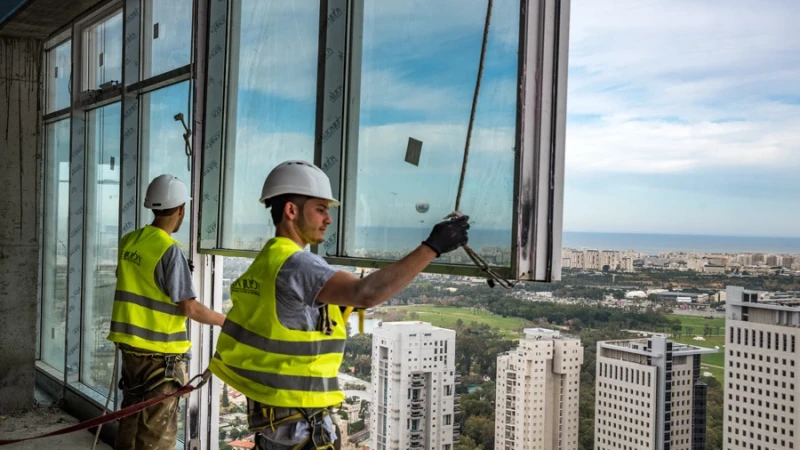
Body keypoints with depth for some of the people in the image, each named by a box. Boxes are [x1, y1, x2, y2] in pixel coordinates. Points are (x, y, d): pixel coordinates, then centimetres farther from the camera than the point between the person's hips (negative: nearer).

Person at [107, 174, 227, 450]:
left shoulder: (128, 242, 5)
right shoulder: (170, 250, -18)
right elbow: (188, 306, -18)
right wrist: (226, 321, -8)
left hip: (131, 344, 8)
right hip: (160, 352, -8)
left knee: (132, 418, 19)